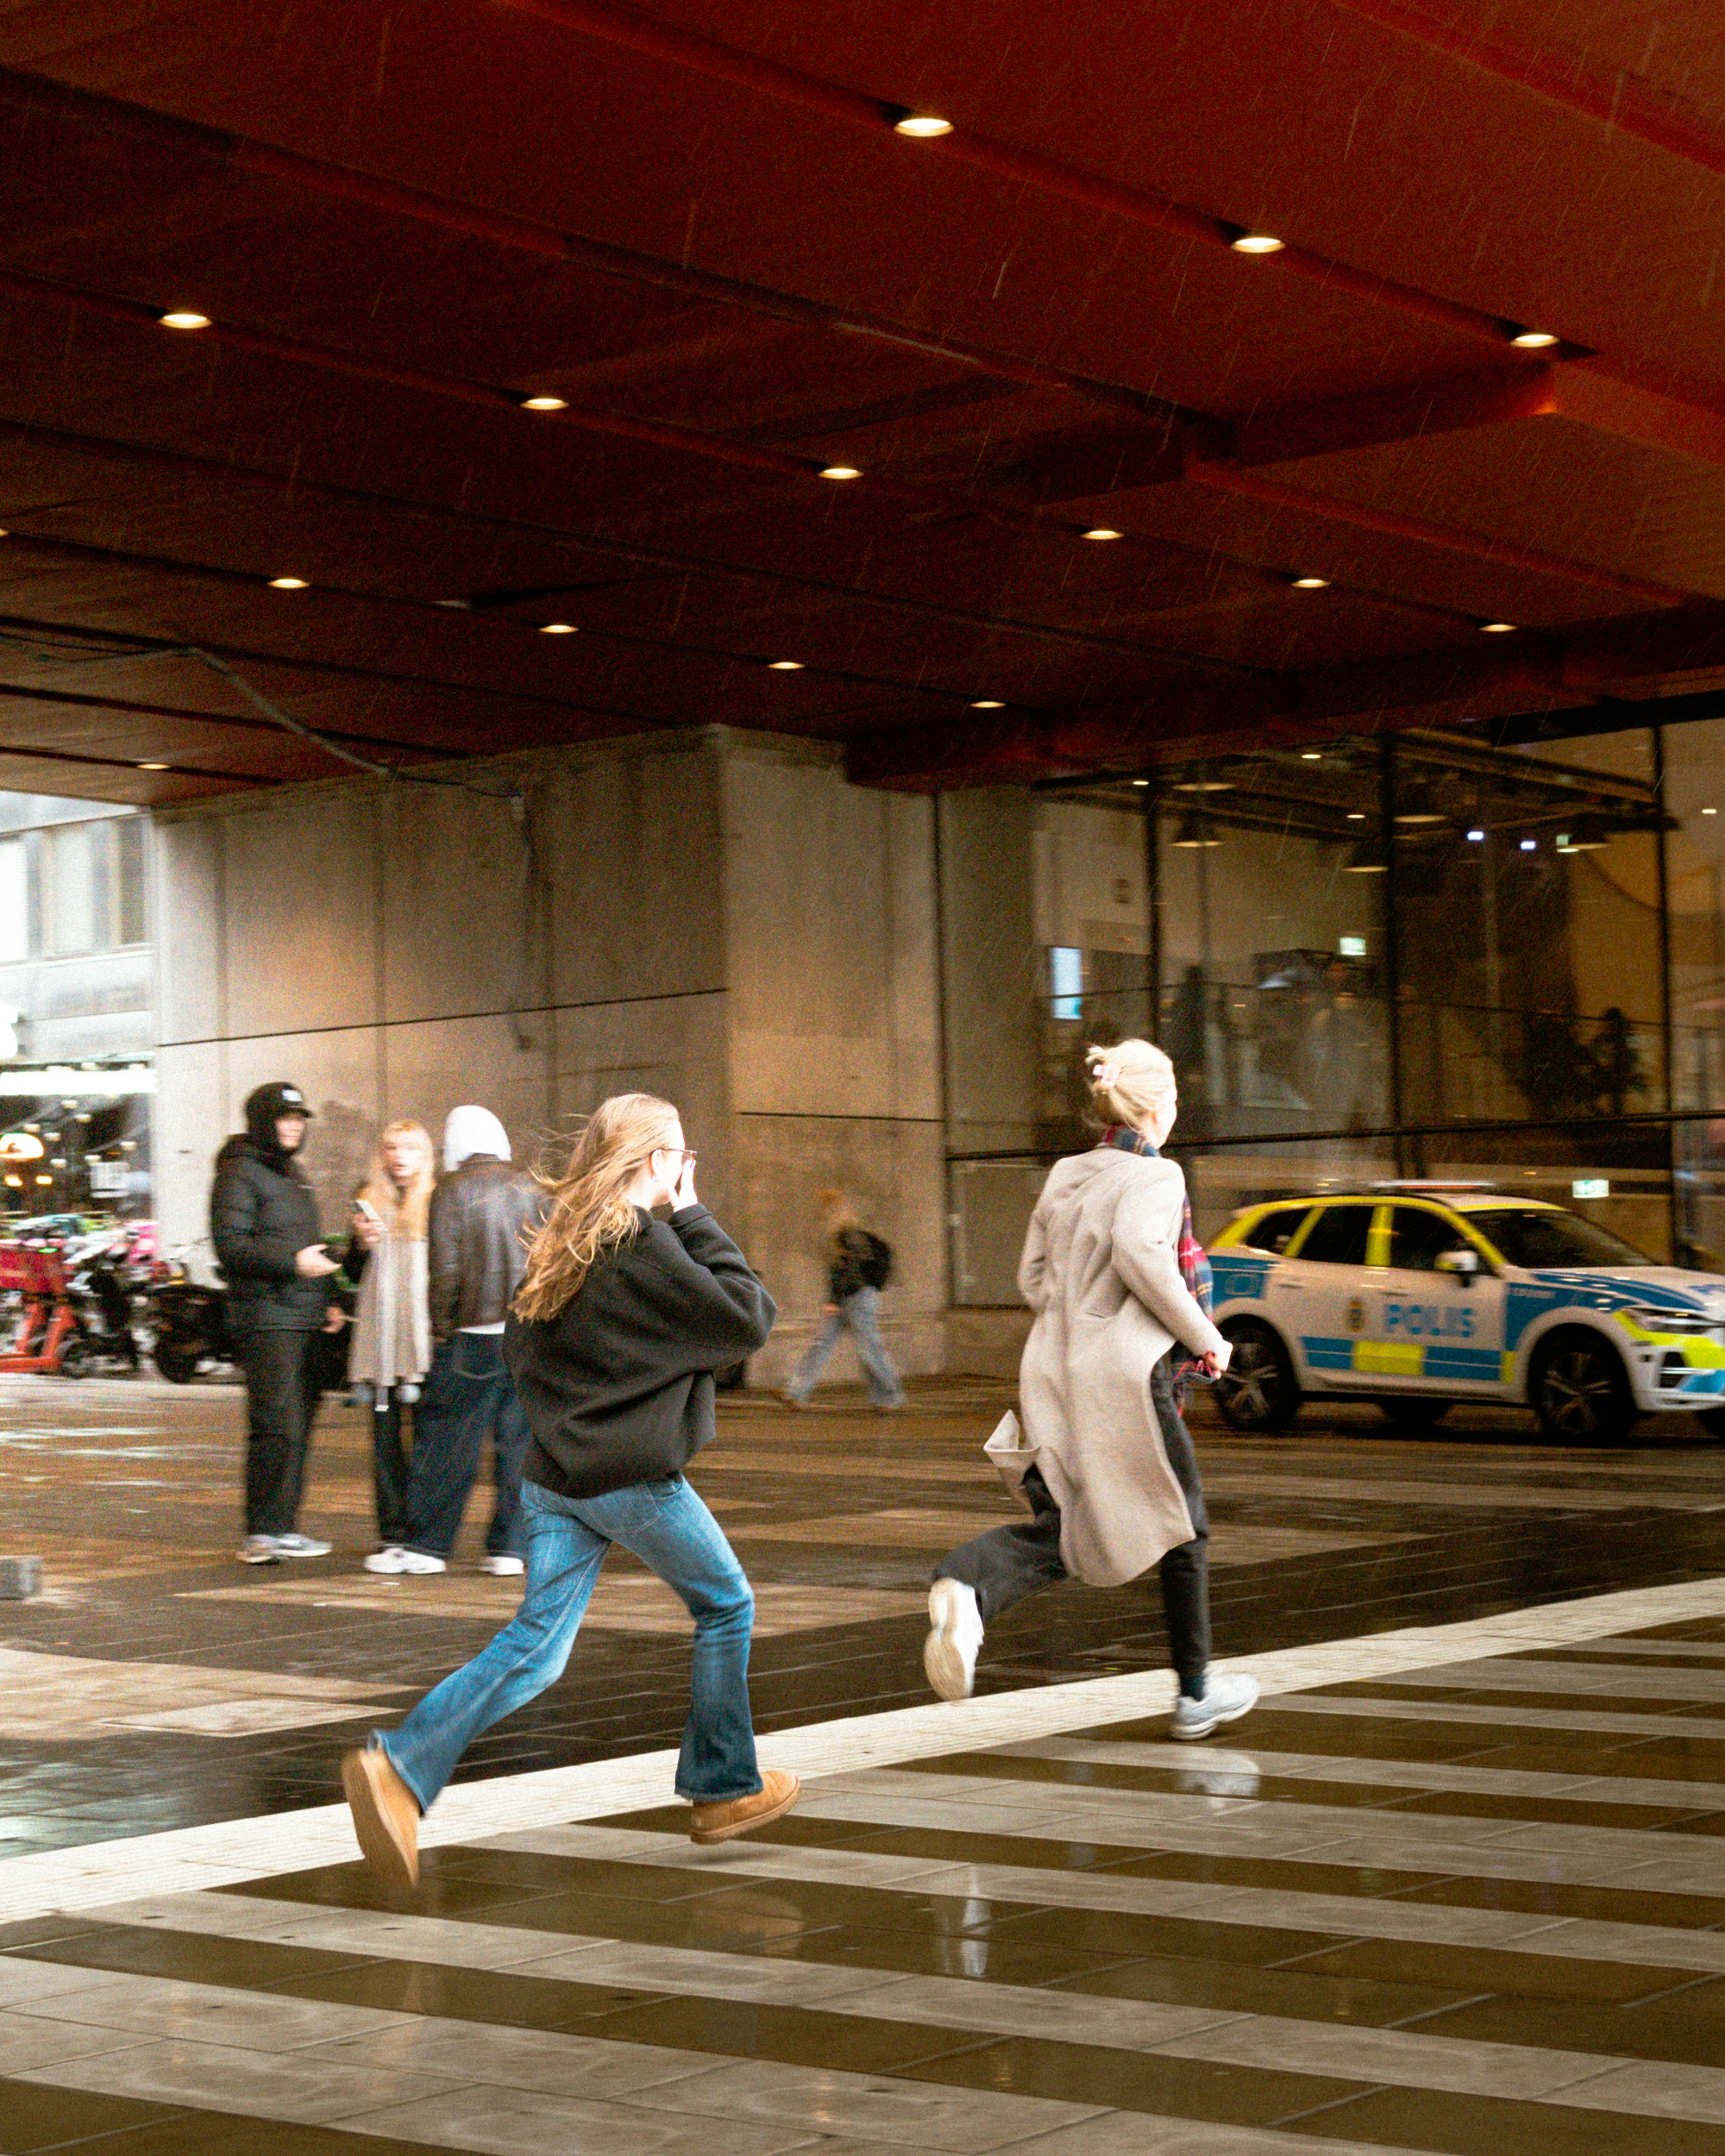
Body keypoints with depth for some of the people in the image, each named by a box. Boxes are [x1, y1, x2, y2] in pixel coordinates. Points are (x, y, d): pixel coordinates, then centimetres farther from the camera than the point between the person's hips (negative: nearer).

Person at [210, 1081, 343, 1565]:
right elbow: (230, 1244, -16)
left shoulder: (291, 1172, 23)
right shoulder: (239, 1171, -6)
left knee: (299, 1424, 9)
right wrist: (293, 1261, -23)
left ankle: (282, 1528, 15)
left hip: (304, 1323, 9)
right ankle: (262, 1534, -11)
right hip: (265, 1320, -9)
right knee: (277, 1425, -14)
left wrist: (325, 1302, 21)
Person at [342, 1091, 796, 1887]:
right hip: (634, 1476, -7)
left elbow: (518, 1347, 19)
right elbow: (749, 1318, -13)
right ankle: (725, 1788, 22)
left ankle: (399, 1765, -16)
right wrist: (696, 1220, -7)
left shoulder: (559, 1244, 9)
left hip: (554, 1475, 7)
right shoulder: (643, 1244, -14)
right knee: (725, 1609, 15)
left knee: (536, 1643, 3)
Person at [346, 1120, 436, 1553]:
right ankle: (392, 1527, 8)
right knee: (385, 1431, 3)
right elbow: (355, 1274, 16)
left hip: (425, 1333, -3)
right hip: (380, 1334, 3)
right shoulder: (370, 1202, 13)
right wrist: (362, 1242, -2)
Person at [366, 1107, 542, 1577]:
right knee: (519, 1441, 7)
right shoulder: (531, 1185, 8)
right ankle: (509, 1547, 7)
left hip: (474, 1334, -4)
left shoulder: (452, 1189, -5)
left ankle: (426, 1543, 6)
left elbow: (444, 1268, -10)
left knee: (446, 1441, 3)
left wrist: (442, 1326, -2)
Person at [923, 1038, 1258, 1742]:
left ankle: (965, 1586, -30)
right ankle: (1195, 1692, 22)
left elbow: (1033, 1278, 16)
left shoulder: (1064, 1175, 14)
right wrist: (1203, 1337, -15)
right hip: (1125, 1374, -6)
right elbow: (1138, 1254, -24)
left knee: (1056, 1533, 3)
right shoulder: (1154, 1176, -7)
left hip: (1053, 1372, 6)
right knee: (1181, 1525, 13)